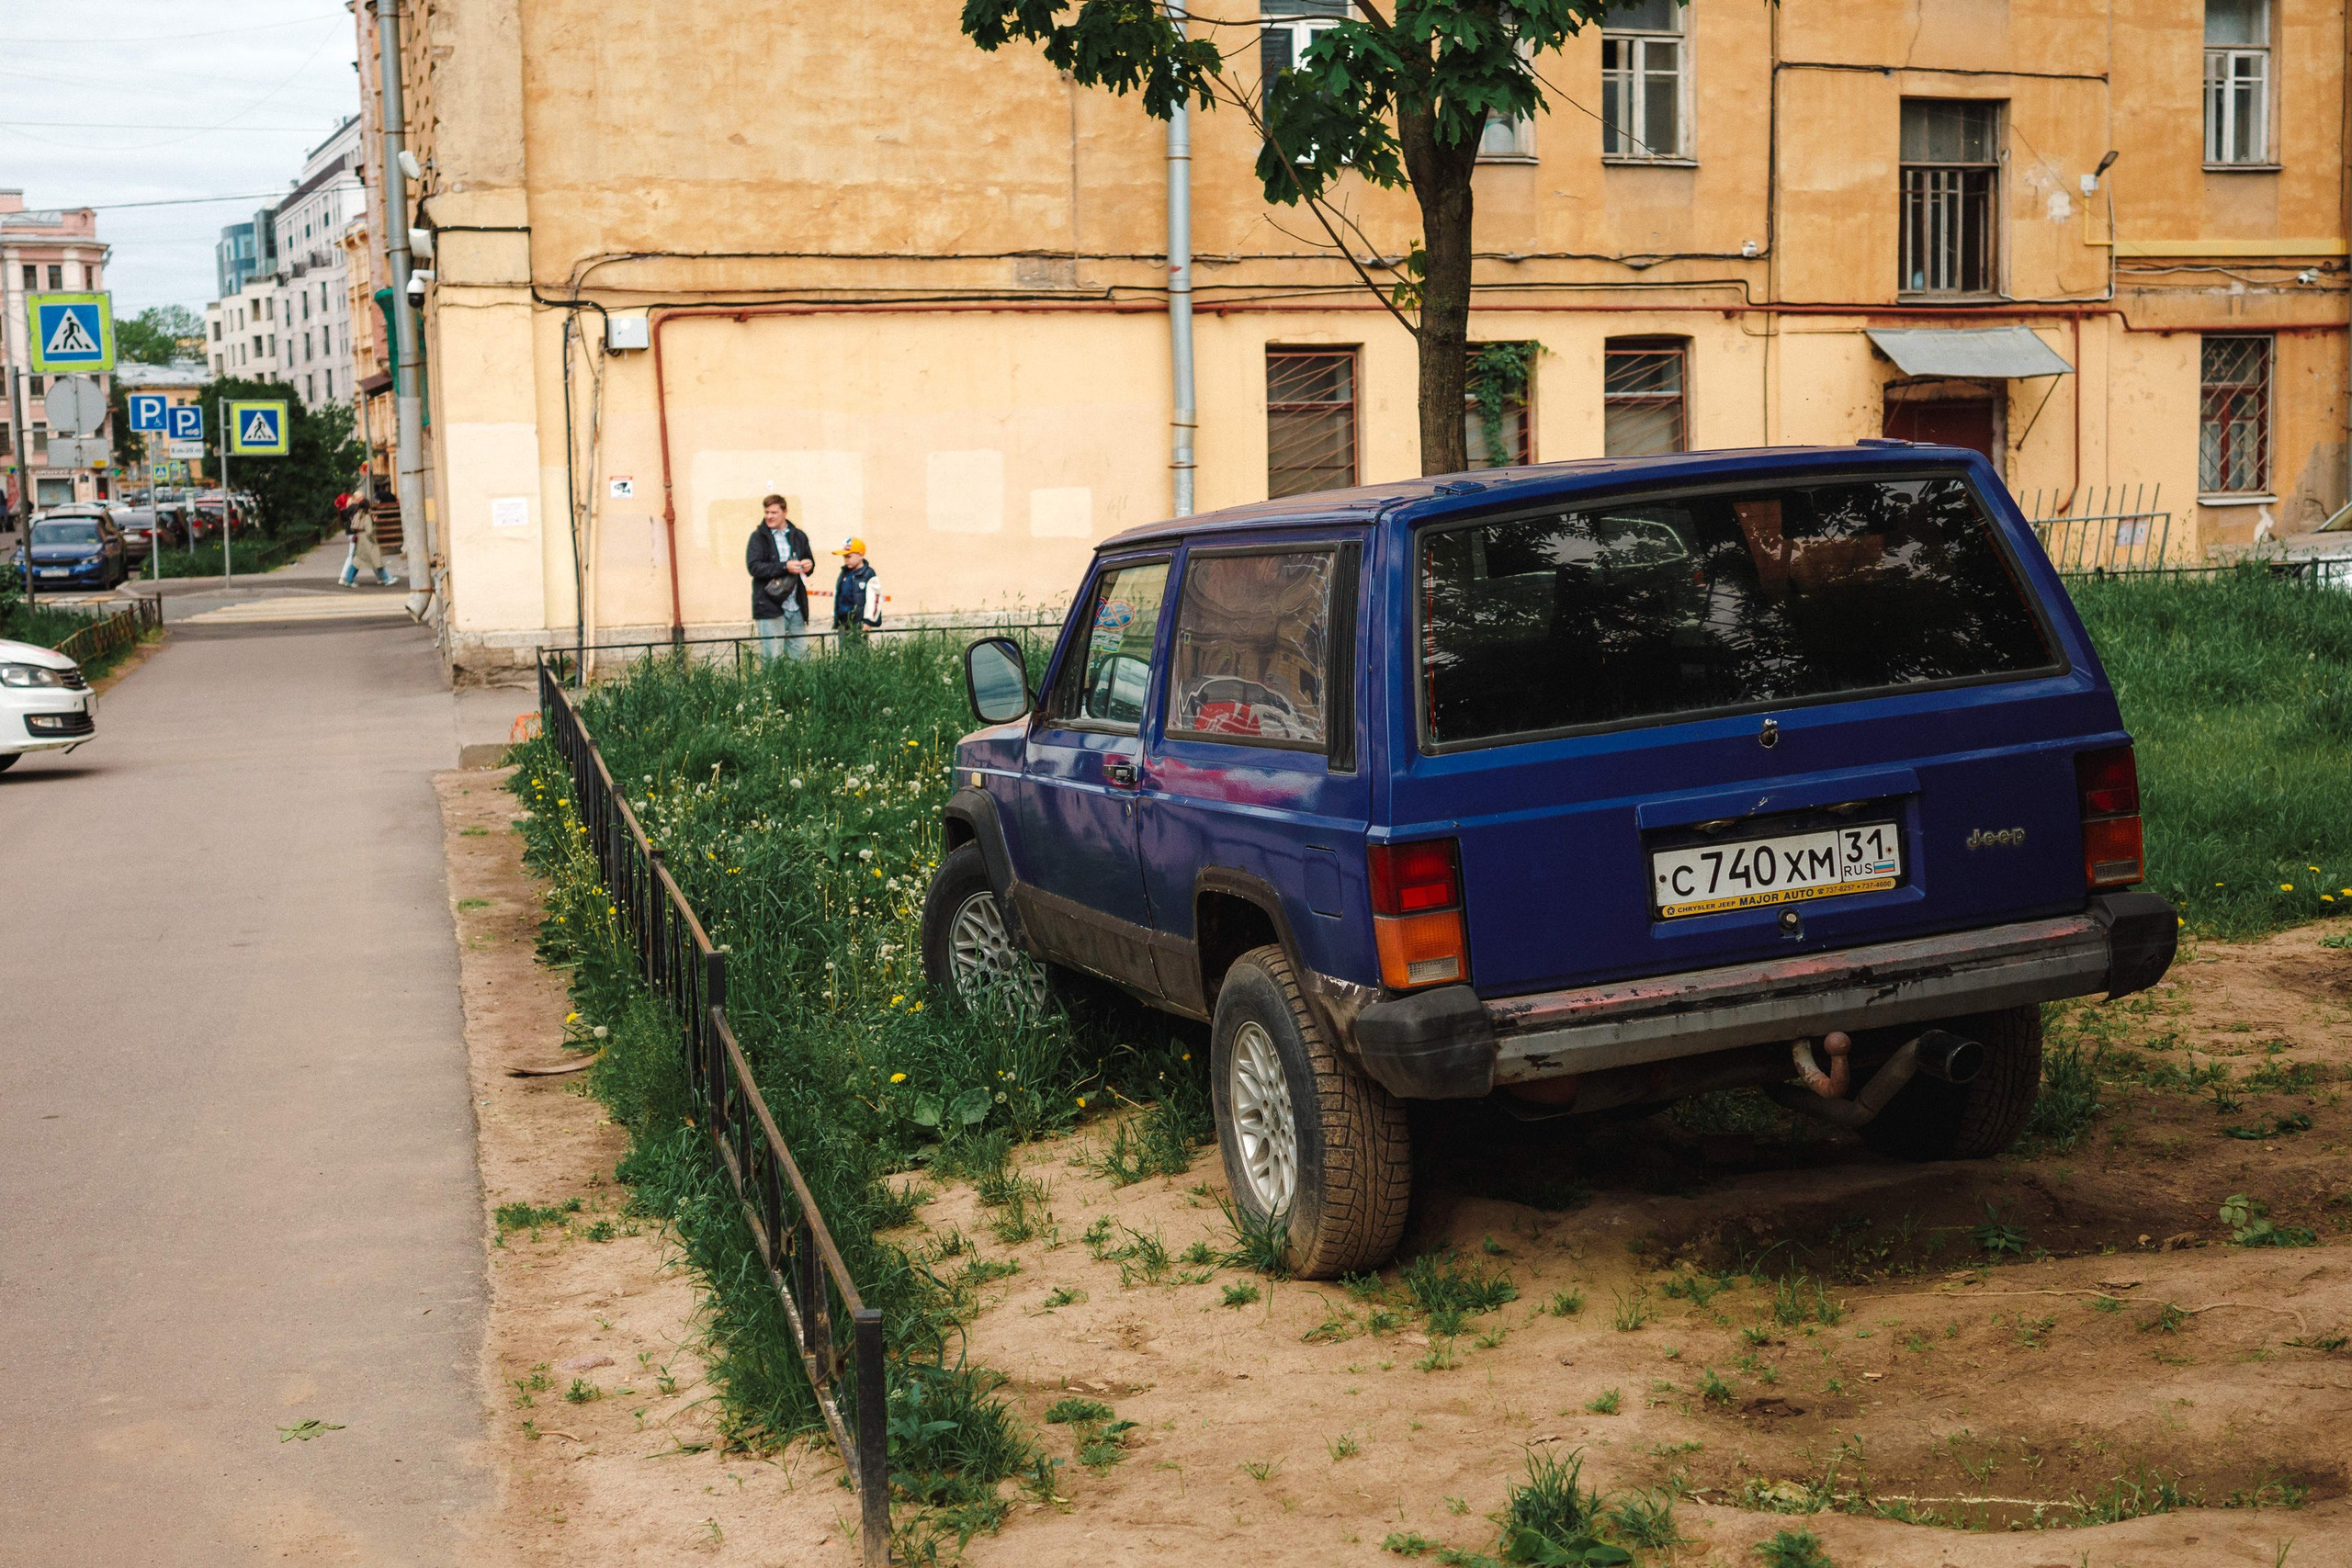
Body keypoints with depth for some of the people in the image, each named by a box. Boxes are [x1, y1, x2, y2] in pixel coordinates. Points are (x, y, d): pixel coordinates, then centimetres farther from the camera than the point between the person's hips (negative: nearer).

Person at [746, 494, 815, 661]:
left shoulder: (799, 536, 15)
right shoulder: (758, 537, 1)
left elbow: (809, 561, 27)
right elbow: (753, 566, -11)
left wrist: (809, 565, 2)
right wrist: (785, 567, -19)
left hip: (796, 608, 4)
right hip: (770, 607, -4)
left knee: (801, 656, 5)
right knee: (772, 659, -6)